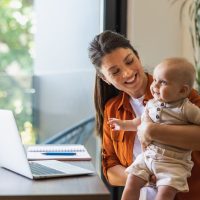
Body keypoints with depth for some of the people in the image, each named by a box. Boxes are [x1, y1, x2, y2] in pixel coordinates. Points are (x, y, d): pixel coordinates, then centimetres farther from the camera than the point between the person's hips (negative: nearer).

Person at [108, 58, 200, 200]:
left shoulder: (187, 109, -13)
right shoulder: (151, 104, 7)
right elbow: (142, 122, 24)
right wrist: (124, 124, 29)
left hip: (174, 162, -6)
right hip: (148, 155, 6)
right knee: (132, 182, 0)